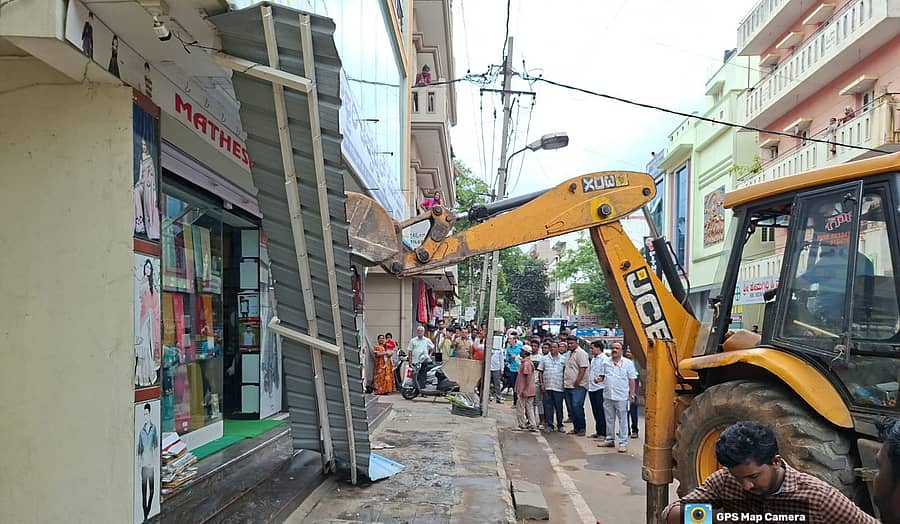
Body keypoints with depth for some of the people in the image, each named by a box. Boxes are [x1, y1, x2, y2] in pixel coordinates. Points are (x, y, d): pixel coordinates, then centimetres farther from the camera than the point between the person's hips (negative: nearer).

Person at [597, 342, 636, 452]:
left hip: (621, 397, -4)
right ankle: (610, 440, 25)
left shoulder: (628, 363, -2)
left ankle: (623, 443, 5)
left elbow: (632, 380, -2)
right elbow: (602, 375, 17)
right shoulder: (606, 362, 9)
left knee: (623, 420, 0)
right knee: (609, 419, 14)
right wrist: (599, 379, -6)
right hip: (608, 396, 5)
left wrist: (632, 394, -7)